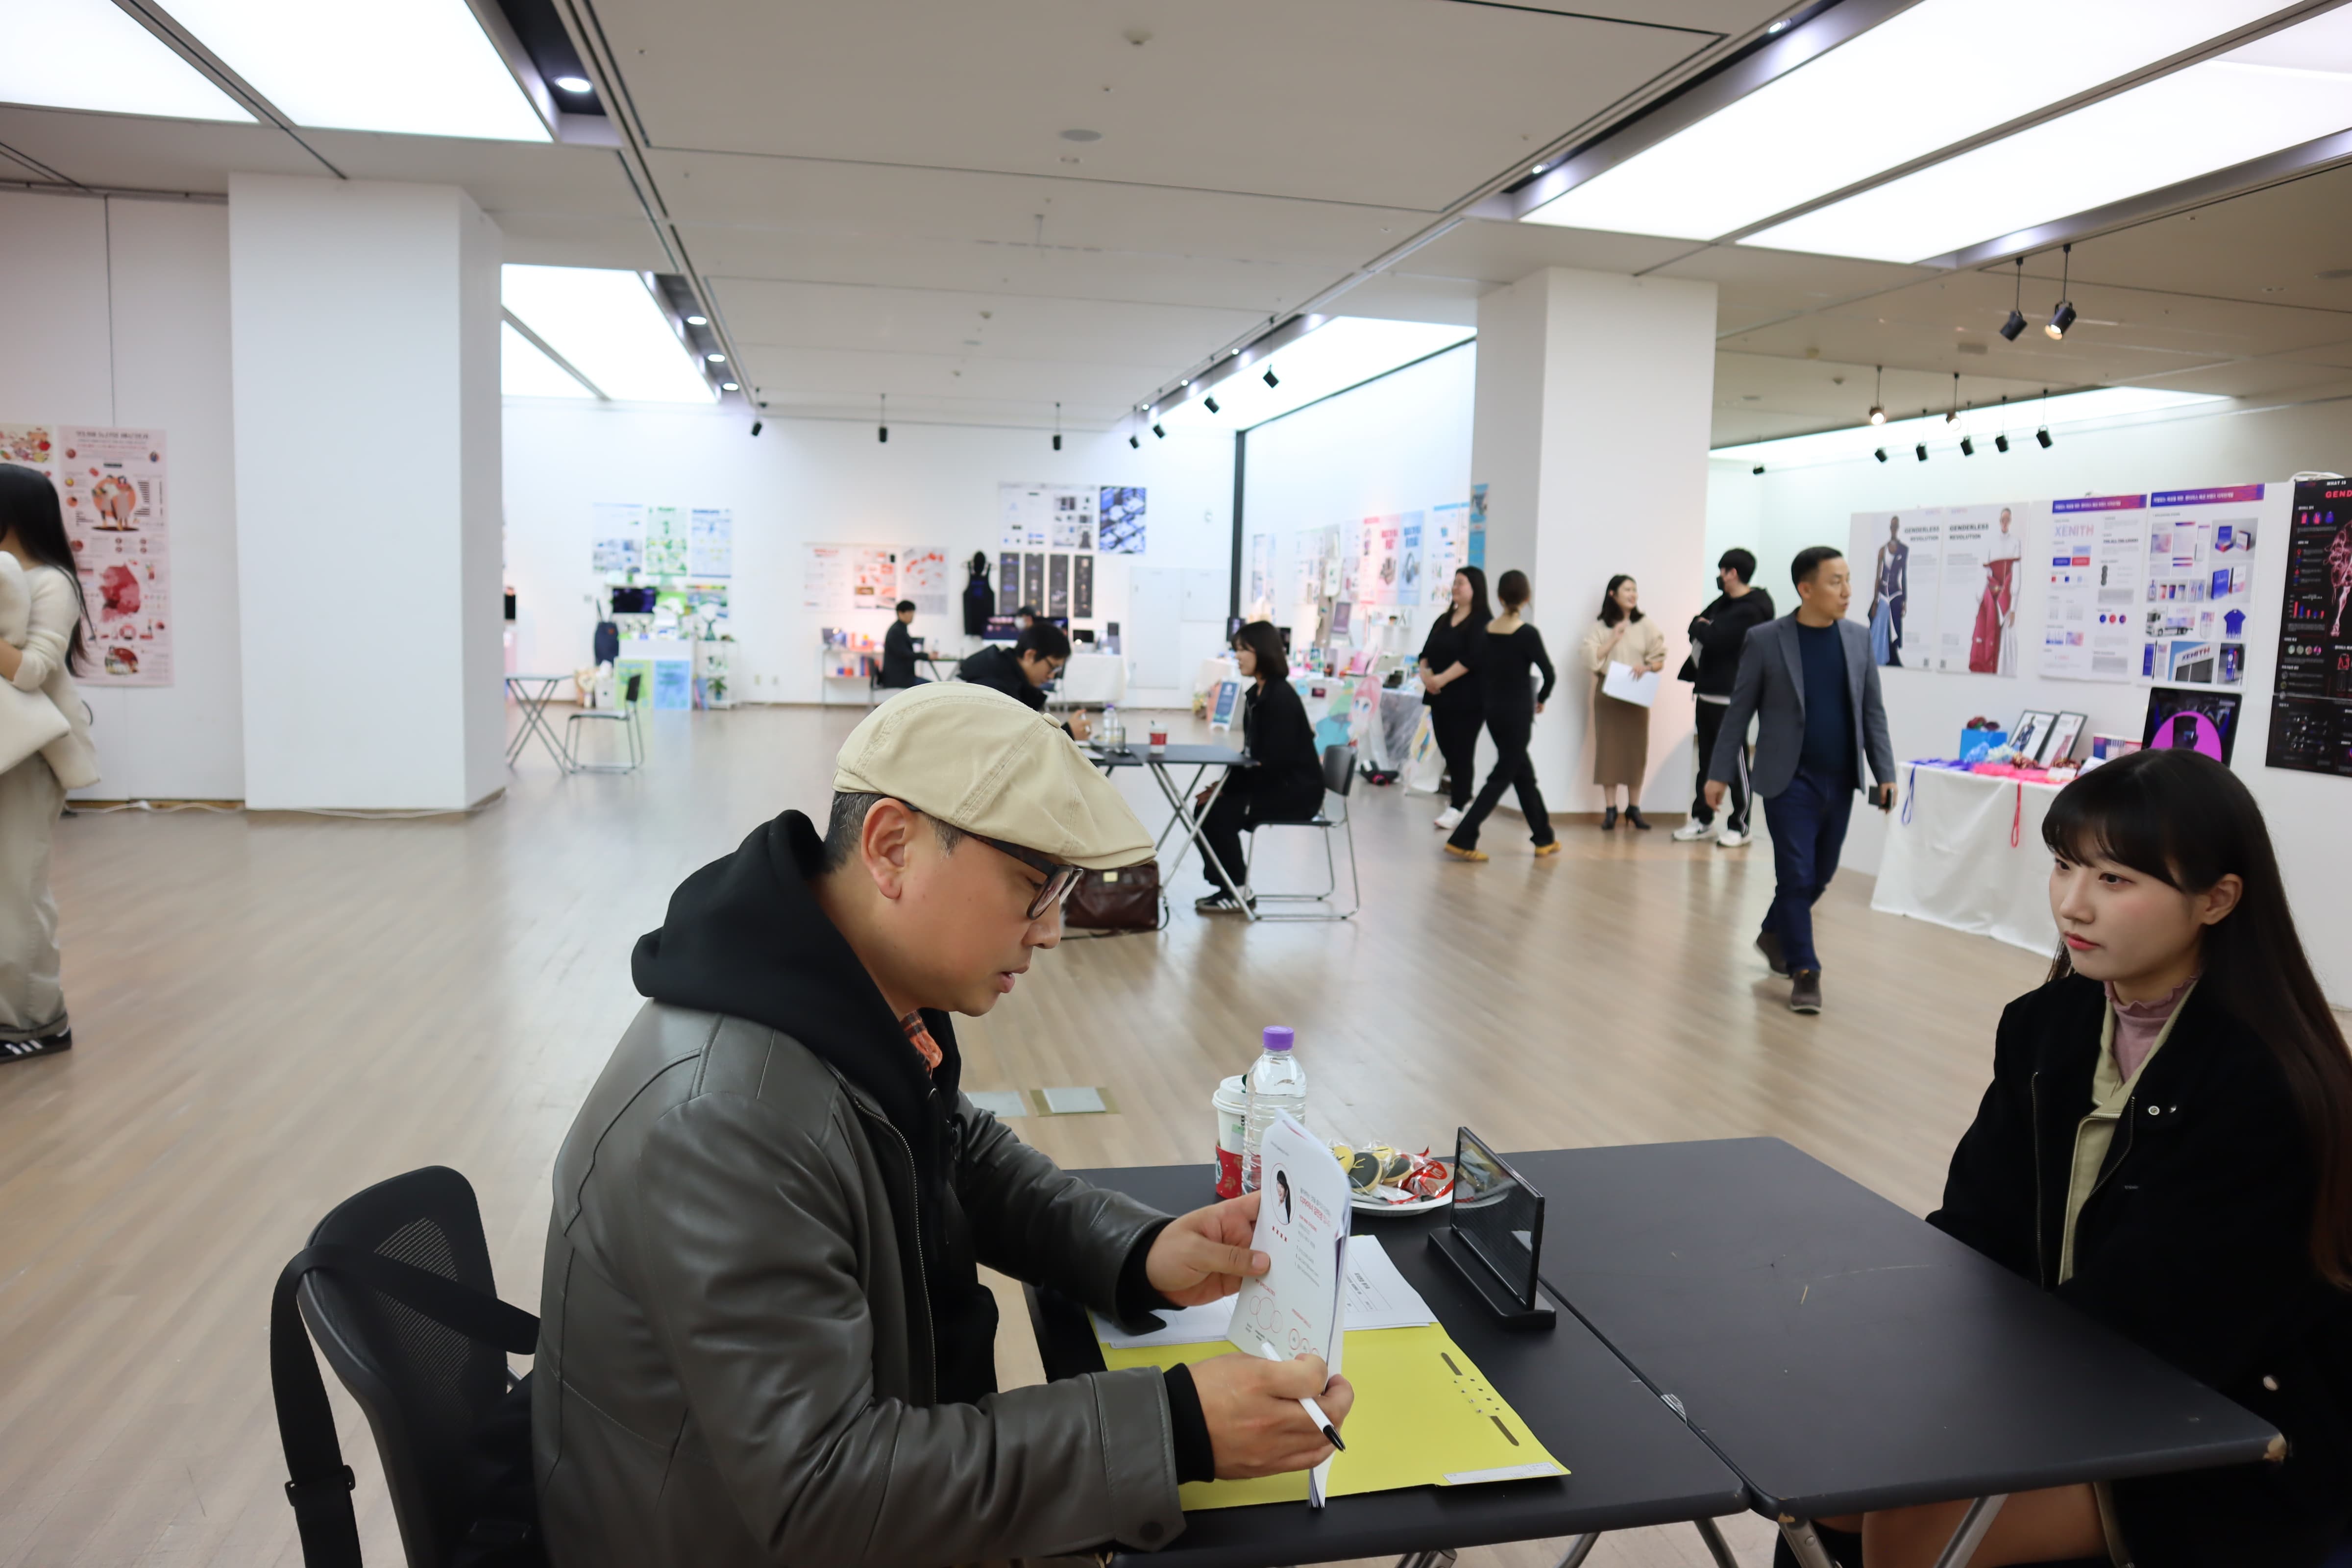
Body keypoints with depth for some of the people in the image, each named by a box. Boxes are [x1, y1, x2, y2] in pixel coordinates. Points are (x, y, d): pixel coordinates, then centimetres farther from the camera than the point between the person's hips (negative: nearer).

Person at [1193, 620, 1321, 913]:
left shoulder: (1281, 697, -19)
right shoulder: (1254, 693, 8)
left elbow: (1273, 762, -23)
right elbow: (1251, 755, 12)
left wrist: (1225, 788, -18)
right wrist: (1223, 786, -2)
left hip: (1296, 790, -9)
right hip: (1273, 782, 9)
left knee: (1218, 812, -18)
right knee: (1204, 807, -2)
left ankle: (1237, 892, -2)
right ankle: (1229, 881, 11)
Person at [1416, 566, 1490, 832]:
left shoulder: (1482, 620, -6)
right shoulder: (1444, 619, 17)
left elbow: (1472, 658, -17)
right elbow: (1427, 651, 13)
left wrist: (1443, 679, -19)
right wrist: (1425, 673, -7)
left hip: (1467, 698, -7)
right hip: (1440, 697, 7)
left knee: (1461, 752, -5)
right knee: (1447, 750, 7)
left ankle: (1457, 807, -1)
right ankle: (1457, 797, 18)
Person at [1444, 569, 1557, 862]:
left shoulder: (1487, 630, 1)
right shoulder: (1528, 633, -13)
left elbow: (1479, 668, 6)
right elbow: (1549, 674, -10)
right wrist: (1541, 699, 8)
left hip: (1494, 710, 6)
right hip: (1518, 712, -6)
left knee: (1524, 774, 17)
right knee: (1502, 777, -1)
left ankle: (1544, 839, 27)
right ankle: (1462, 839, -8)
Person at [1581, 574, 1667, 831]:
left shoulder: (1646, 625, 4)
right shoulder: (1600, 627, 1)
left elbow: (1661, 659, 4)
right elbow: (1590, 659, -8)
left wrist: (1646, 667, -15)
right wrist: (1614, 638, -11)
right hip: (1608, 694, -1)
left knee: (1637, 749, 2)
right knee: (1608, 749, -1)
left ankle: (1634, 807, 12)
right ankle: (1610, 808, 4)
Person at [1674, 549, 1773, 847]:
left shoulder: (1750, 610, -15)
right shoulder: (1724, 601, 15)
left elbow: (1712, 637, -22)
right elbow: (1697, 629, 15)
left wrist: (1700, 626, -3)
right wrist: (1702, 627, -6)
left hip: (1731, 696, -9)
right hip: (1707, 692, 9)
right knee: (1706, 759, 13)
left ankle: (1739, 826, 3)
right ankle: (1703, 820, 20)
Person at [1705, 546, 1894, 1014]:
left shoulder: (1858, 637, 4)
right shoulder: (1765, 640, -7)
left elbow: (1872, 711, 7)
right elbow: (1739, 710, -3)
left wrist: (1885, 774, 1)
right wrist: (1720, 774, -4)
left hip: (1840, 782, 5)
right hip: (1789, 780, -4)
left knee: (1820, 874, 14)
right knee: (1797, 875, -5)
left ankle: (1774, 934, 37)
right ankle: (1805, 972, 6)